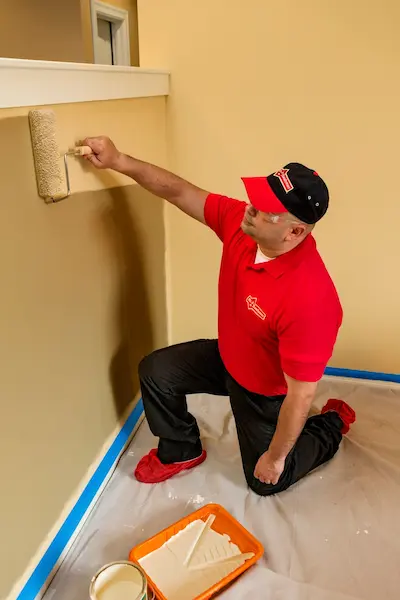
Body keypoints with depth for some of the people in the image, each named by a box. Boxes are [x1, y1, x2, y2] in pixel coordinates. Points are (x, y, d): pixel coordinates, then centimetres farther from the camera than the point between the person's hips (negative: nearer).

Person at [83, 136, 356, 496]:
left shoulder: (309, 300, -43)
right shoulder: (239, 222, -24)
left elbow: (301, 394, -32)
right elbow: (180, 192, -13)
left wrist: (275, 457, -19)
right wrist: (118, 161, -21)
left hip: (268, 389, -5)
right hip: (226, 359, 6)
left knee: (265, 481, 14)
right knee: (156, 371, 0)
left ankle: (333, 424, 37)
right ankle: (182, 452, 25)